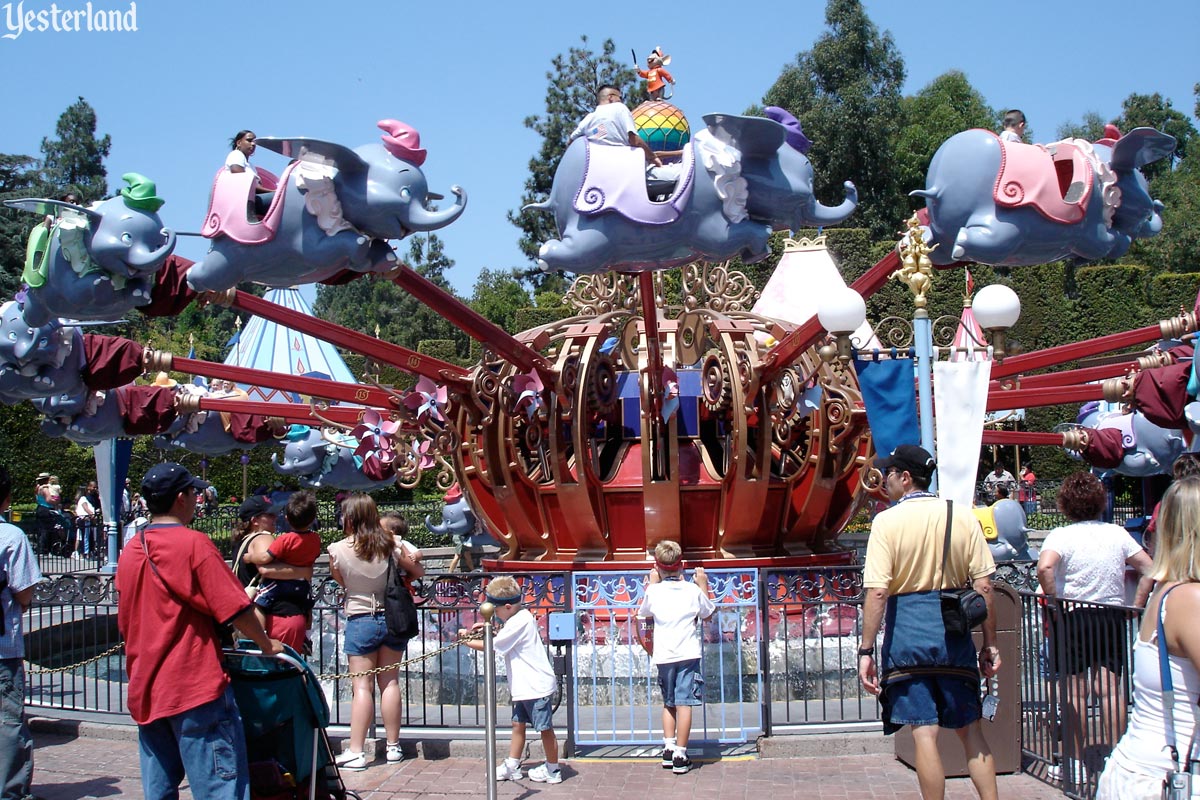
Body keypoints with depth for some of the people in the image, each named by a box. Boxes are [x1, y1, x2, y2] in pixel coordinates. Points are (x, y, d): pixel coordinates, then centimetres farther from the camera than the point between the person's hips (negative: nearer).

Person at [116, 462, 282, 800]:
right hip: (195, 685, -7)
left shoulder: (130, 551, 10)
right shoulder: (193, 543, -12)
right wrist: (266, 643, 3)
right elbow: (235, 608, -12)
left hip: (144, 692, 8)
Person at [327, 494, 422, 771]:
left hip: (359, 621, -3)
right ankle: (393, 747, 17)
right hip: (391, 619, 3)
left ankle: (356, 751, -1)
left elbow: (339, 581, 5)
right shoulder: (390, 545, -7)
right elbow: (417, 571, 6)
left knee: (362, 686, 0)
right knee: (389, 682, 10)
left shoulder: (337, 550, -12)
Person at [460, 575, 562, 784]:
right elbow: (504, 635, 26)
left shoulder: (519, 622, -20)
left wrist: (466, 640, -1)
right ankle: (512, 766, 23)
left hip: (536, 686, -11)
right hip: (525, 687, 11)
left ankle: (553, 770, 11)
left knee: (545, 728, 1)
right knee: (518, 724, 15)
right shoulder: (520, 617, 9)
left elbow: (490, 646, -15)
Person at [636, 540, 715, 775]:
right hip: (688, 654, -2)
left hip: (664, 656, 2)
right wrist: (703, 585, 23)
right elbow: (707, 613, 15)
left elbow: (644, 614, 18)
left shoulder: (654, 591, -3)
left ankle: (668, 748, 14)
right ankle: (680, 756, -3)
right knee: (684, 703, -2)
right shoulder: (694, 591, -3)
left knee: (669, 702, 18)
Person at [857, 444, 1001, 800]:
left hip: (907, 631, -3)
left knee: (924, 731, 1)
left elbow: (878, 592, -13)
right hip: (953, 630, 3)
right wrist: (990, 644, 9)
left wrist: (866, 651, -9)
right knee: (970, 728, 13)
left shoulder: (887, 521, -7)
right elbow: (983, 586, 1)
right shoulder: (963, 516, 2)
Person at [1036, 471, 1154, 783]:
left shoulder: (1061, 536, -9)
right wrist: (1135, 608, 5)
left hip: (1072, 617, -3)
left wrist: (1054, 603, -16)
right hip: (1112, 614, 3)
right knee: (1110, 688, 6)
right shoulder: (1117, 533, 3)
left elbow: (1045, 567, -27)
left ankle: (1076, 763, 11)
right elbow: (1149, 569, 2)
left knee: (1075, 692, 4)